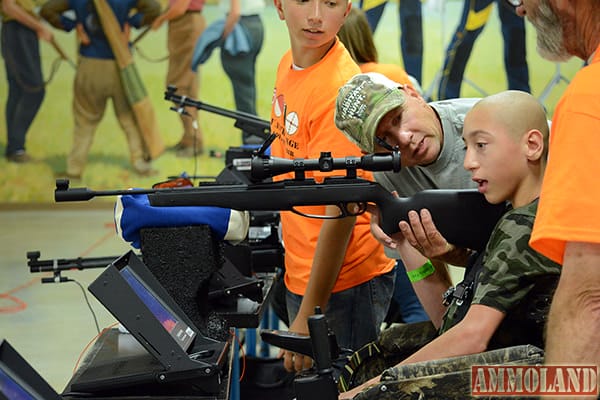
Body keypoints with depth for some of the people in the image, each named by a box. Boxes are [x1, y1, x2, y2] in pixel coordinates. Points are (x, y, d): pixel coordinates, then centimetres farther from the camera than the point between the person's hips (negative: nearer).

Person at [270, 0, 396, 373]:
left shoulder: (340, 90, -22)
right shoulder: (289, 65, 4)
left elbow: (341, 215, -23)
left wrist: (308, 316, -21)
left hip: (342, 285, -8)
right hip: (300, 275, 8)